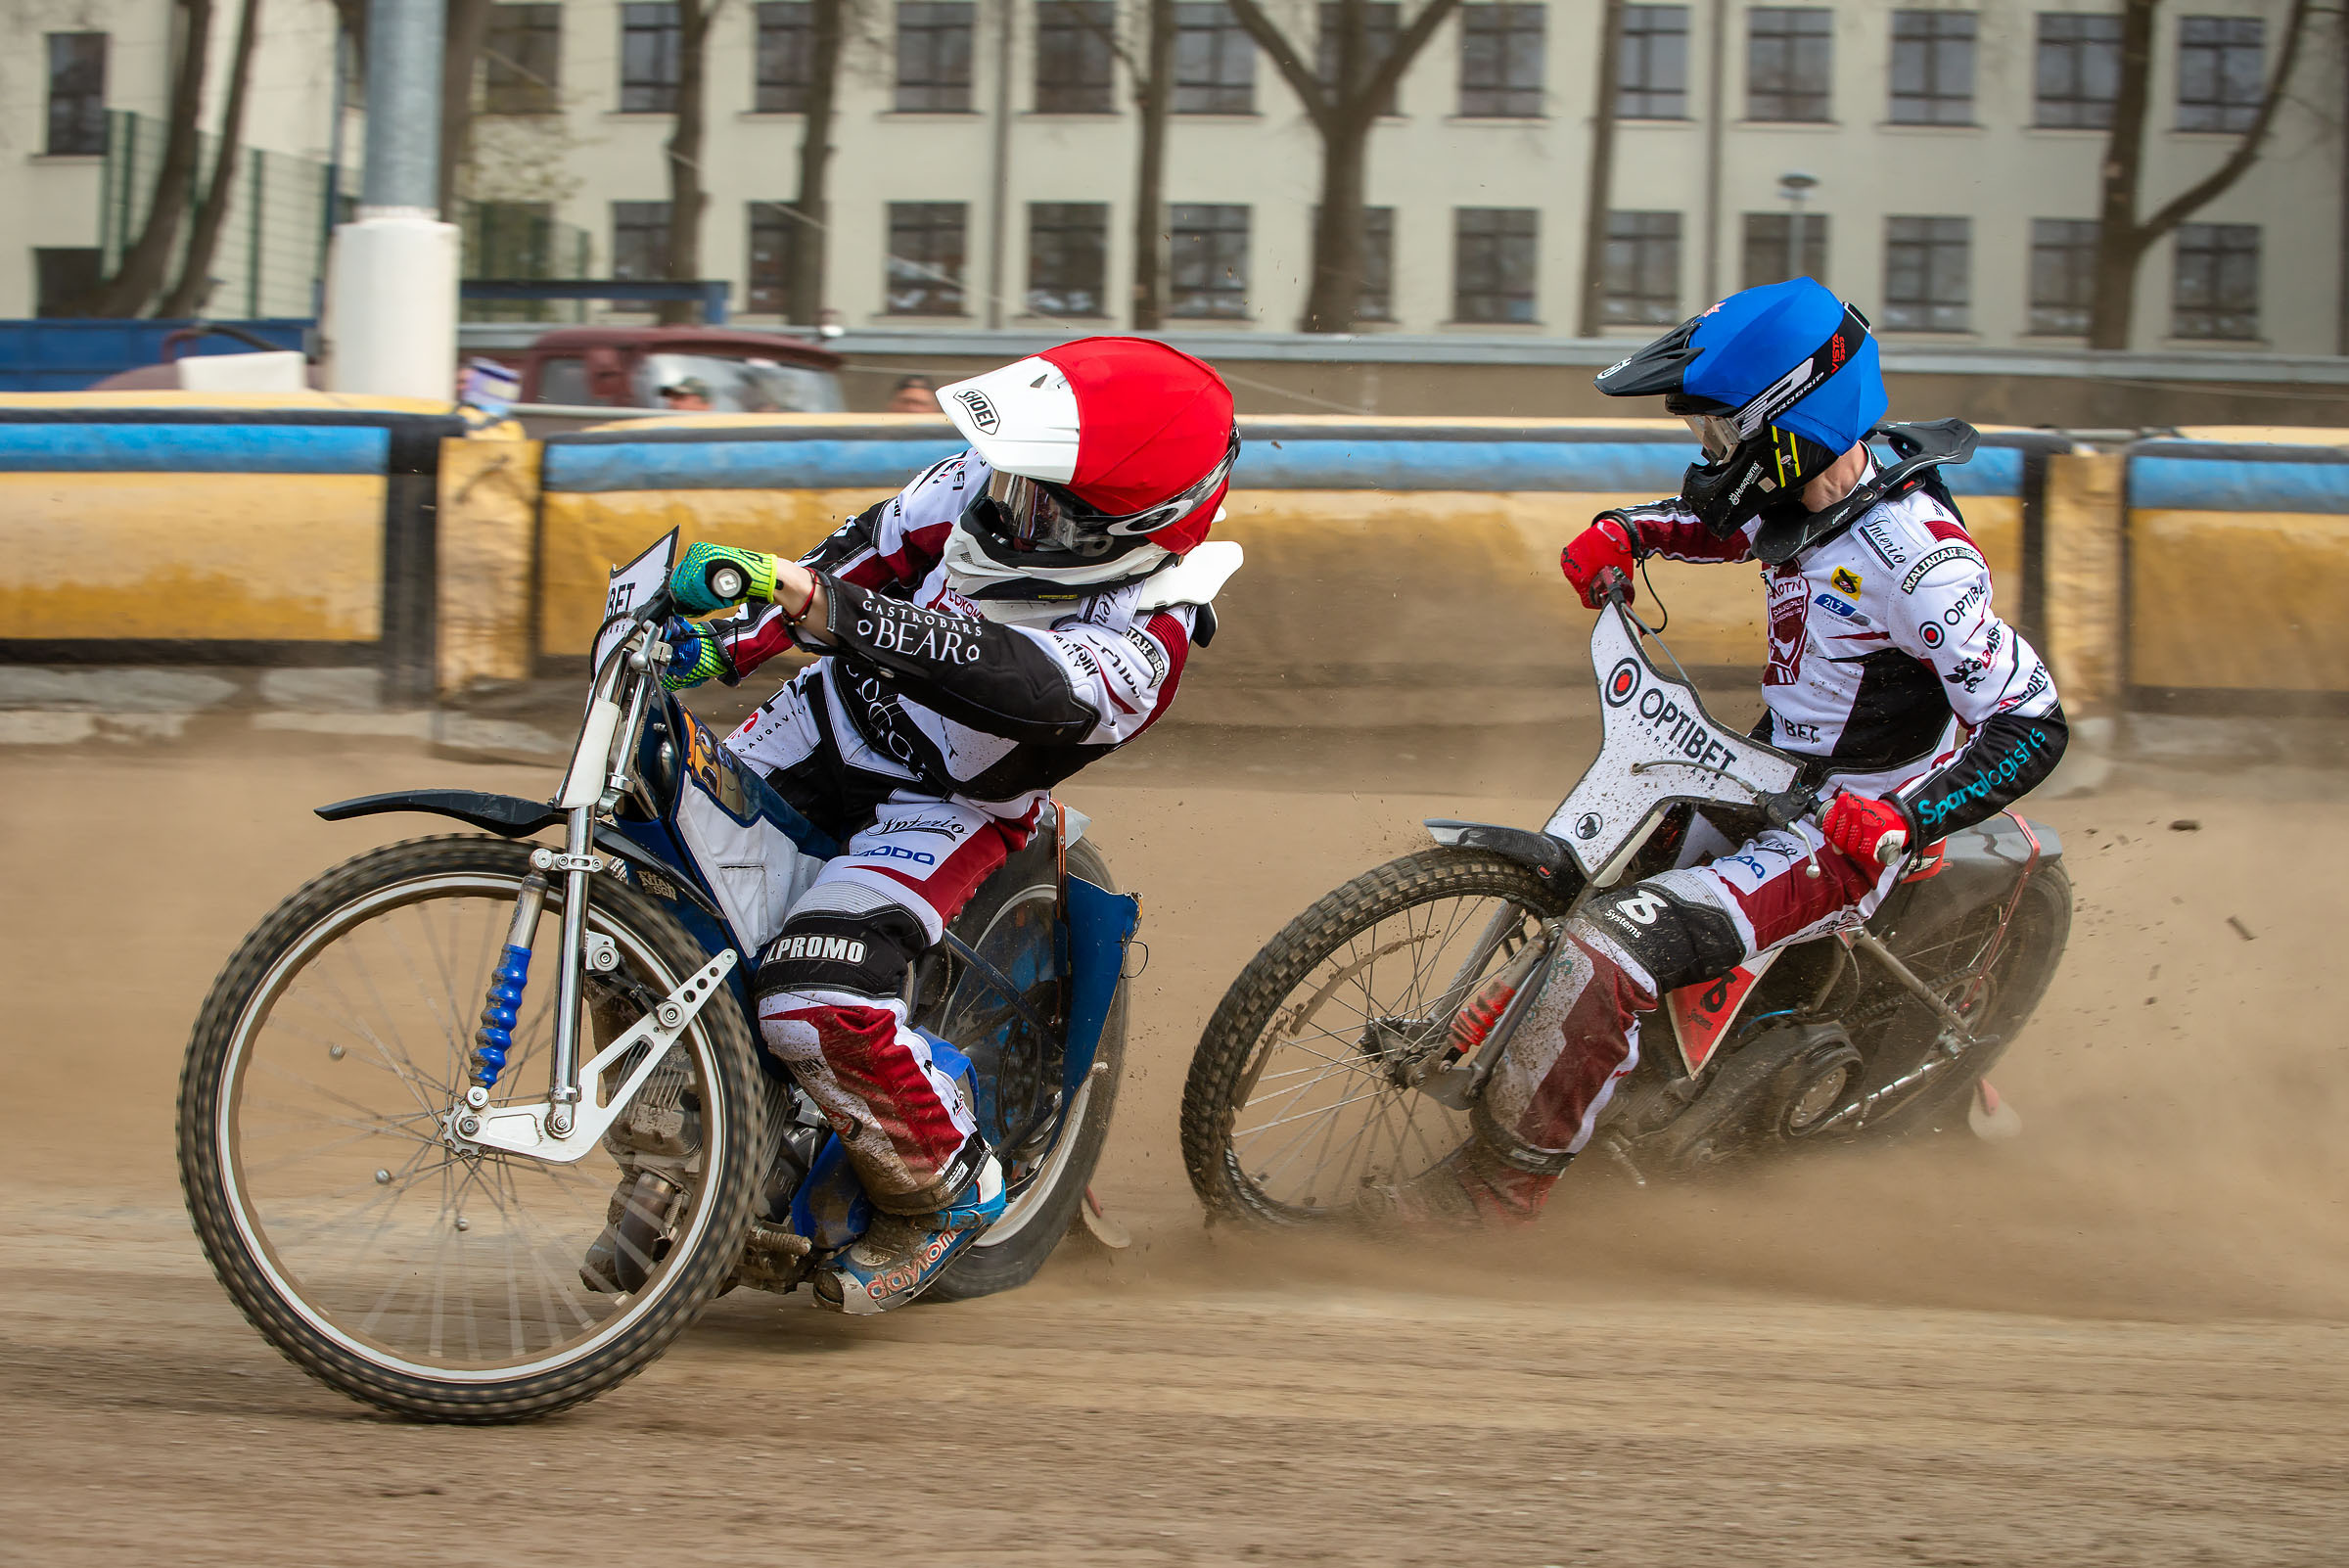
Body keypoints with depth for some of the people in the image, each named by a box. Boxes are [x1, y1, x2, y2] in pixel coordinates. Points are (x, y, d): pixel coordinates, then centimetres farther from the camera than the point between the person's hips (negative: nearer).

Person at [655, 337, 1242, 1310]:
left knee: (820, 1001, -28)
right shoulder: (985, 485, -14)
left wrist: (805, 600, -58)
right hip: (829, 722, 7)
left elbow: (990, 669, -47)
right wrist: (727, 645, -3)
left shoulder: (1143, 642, -31)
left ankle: (949, 1191, -1)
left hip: (944, 808, -6)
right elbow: (873, 553, 4)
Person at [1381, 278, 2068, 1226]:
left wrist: (1901, 820, -38)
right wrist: (1625, 532, 7)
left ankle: (1504, 1179, -14)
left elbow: (2032, 724, -28)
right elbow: (1718, 521, 26)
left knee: (1607, 948, -24)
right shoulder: (1814, 493, 0)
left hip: (1842, 838, -10)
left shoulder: (1912, 553, -26)